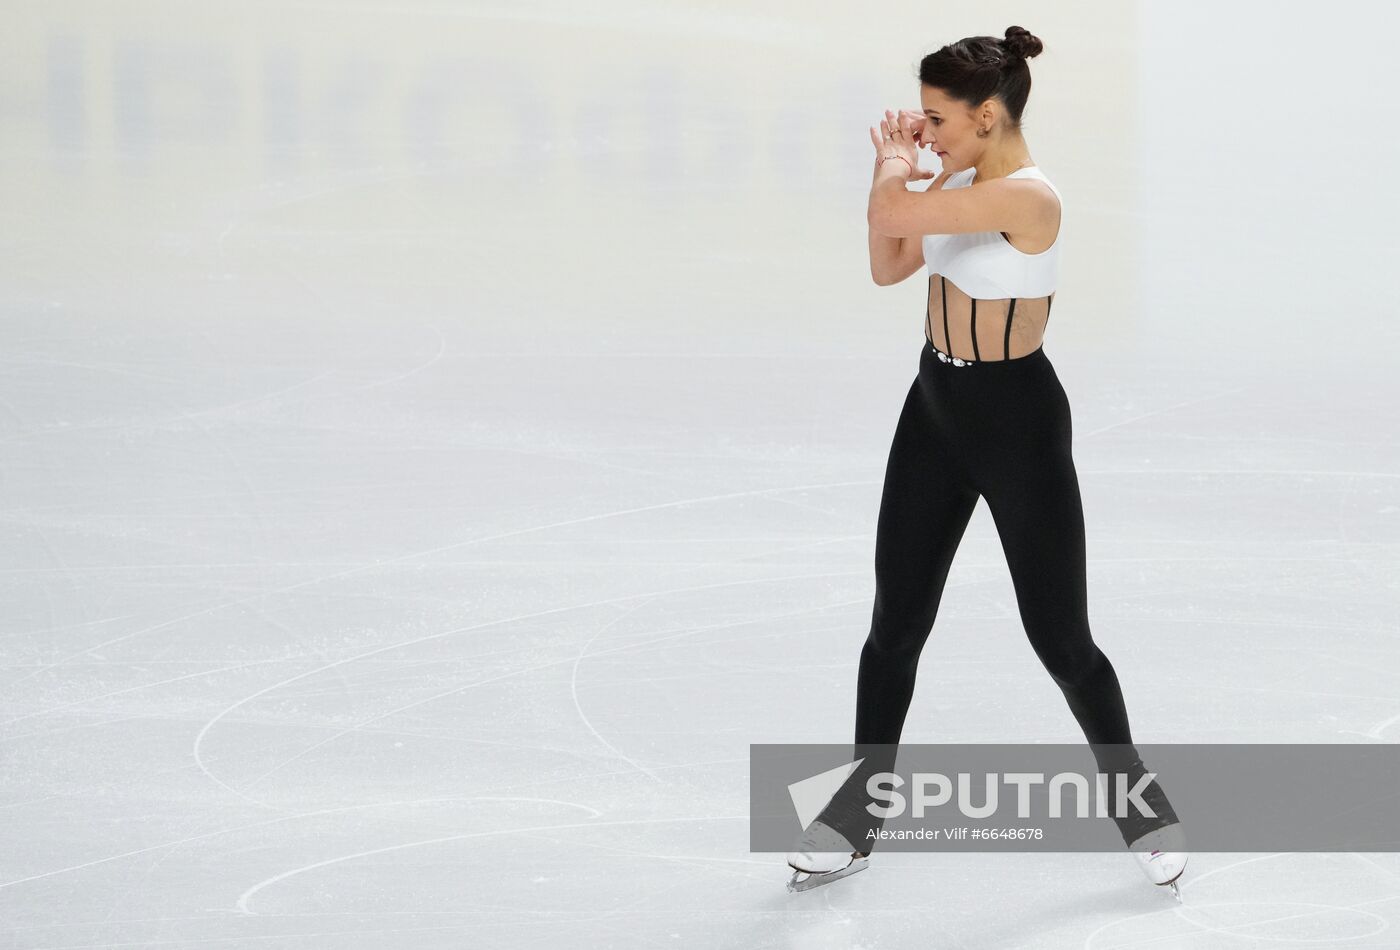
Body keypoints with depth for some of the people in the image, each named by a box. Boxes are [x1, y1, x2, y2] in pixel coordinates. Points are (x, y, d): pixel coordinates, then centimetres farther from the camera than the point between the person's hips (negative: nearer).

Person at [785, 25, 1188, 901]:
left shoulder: (1029, 197, -27)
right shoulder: (959, 181, 1)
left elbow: (892, 217, -34)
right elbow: (887, 267, 9)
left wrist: (896, 173, -11)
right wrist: (895, 166, -2)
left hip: (1017, 419, -8)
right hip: (936, 409, 8)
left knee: (1060, 637, 3)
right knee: (895, 628, 9)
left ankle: (1141, 806, 23)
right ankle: (852, 823, 18)